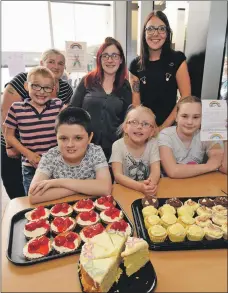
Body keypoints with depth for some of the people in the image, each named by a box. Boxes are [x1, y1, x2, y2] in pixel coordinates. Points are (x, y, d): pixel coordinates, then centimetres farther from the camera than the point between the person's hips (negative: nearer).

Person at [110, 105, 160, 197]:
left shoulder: (153, 143, -6)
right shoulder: (118, 145, -11)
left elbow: (156, 170, -13)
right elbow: (118, 175, -18)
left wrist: (151, 184, -34)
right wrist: (140, 186, -33)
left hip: (147, 190, 3)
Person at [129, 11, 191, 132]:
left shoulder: (178, 59, -5)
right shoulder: (135, 65, -2)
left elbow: (186, 97, -8)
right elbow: (135, 103, -4)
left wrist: (164, 126, -13)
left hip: (170, 125, -1)